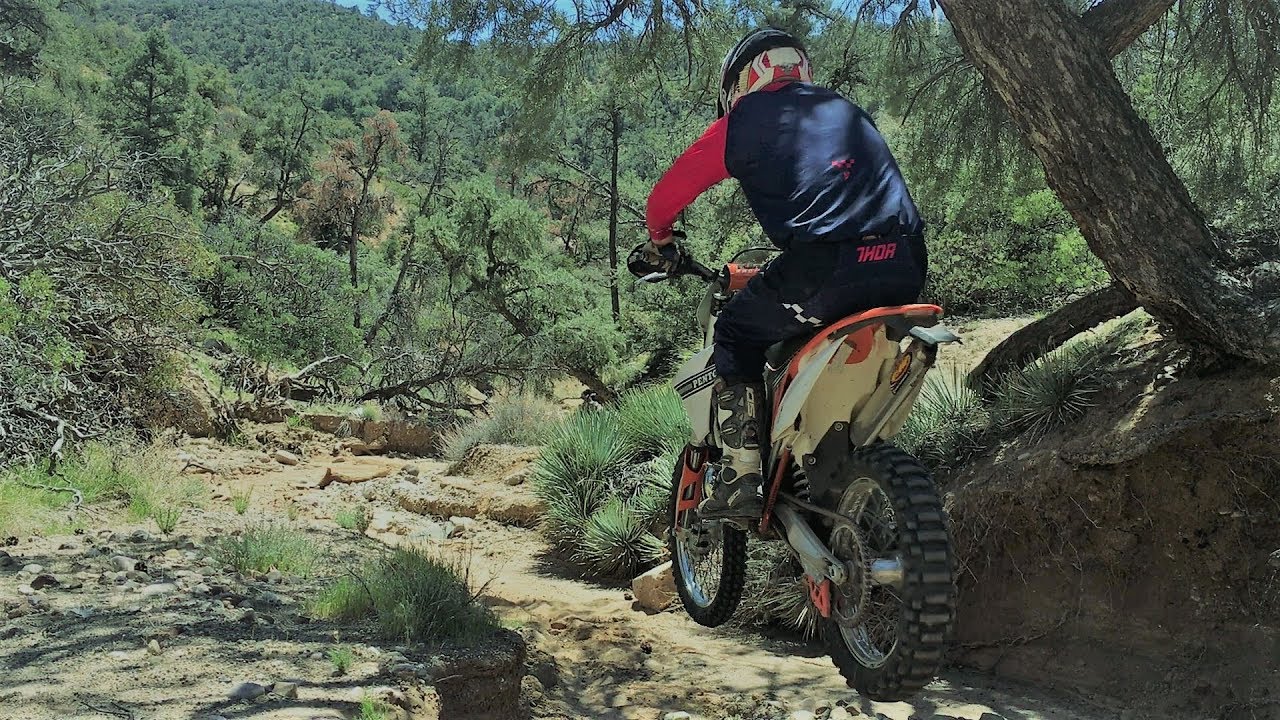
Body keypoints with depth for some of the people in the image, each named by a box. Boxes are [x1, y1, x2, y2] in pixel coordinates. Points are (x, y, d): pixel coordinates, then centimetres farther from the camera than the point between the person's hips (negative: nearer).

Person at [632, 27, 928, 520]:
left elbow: (667, 195, 17)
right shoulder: (850, 112, 30)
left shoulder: (745, 120, 12)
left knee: (736, 333, 15)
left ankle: (741, 482, 6)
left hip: (825, 269, -6)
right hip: (905, 271, 6)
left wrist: (660, 241, 37)